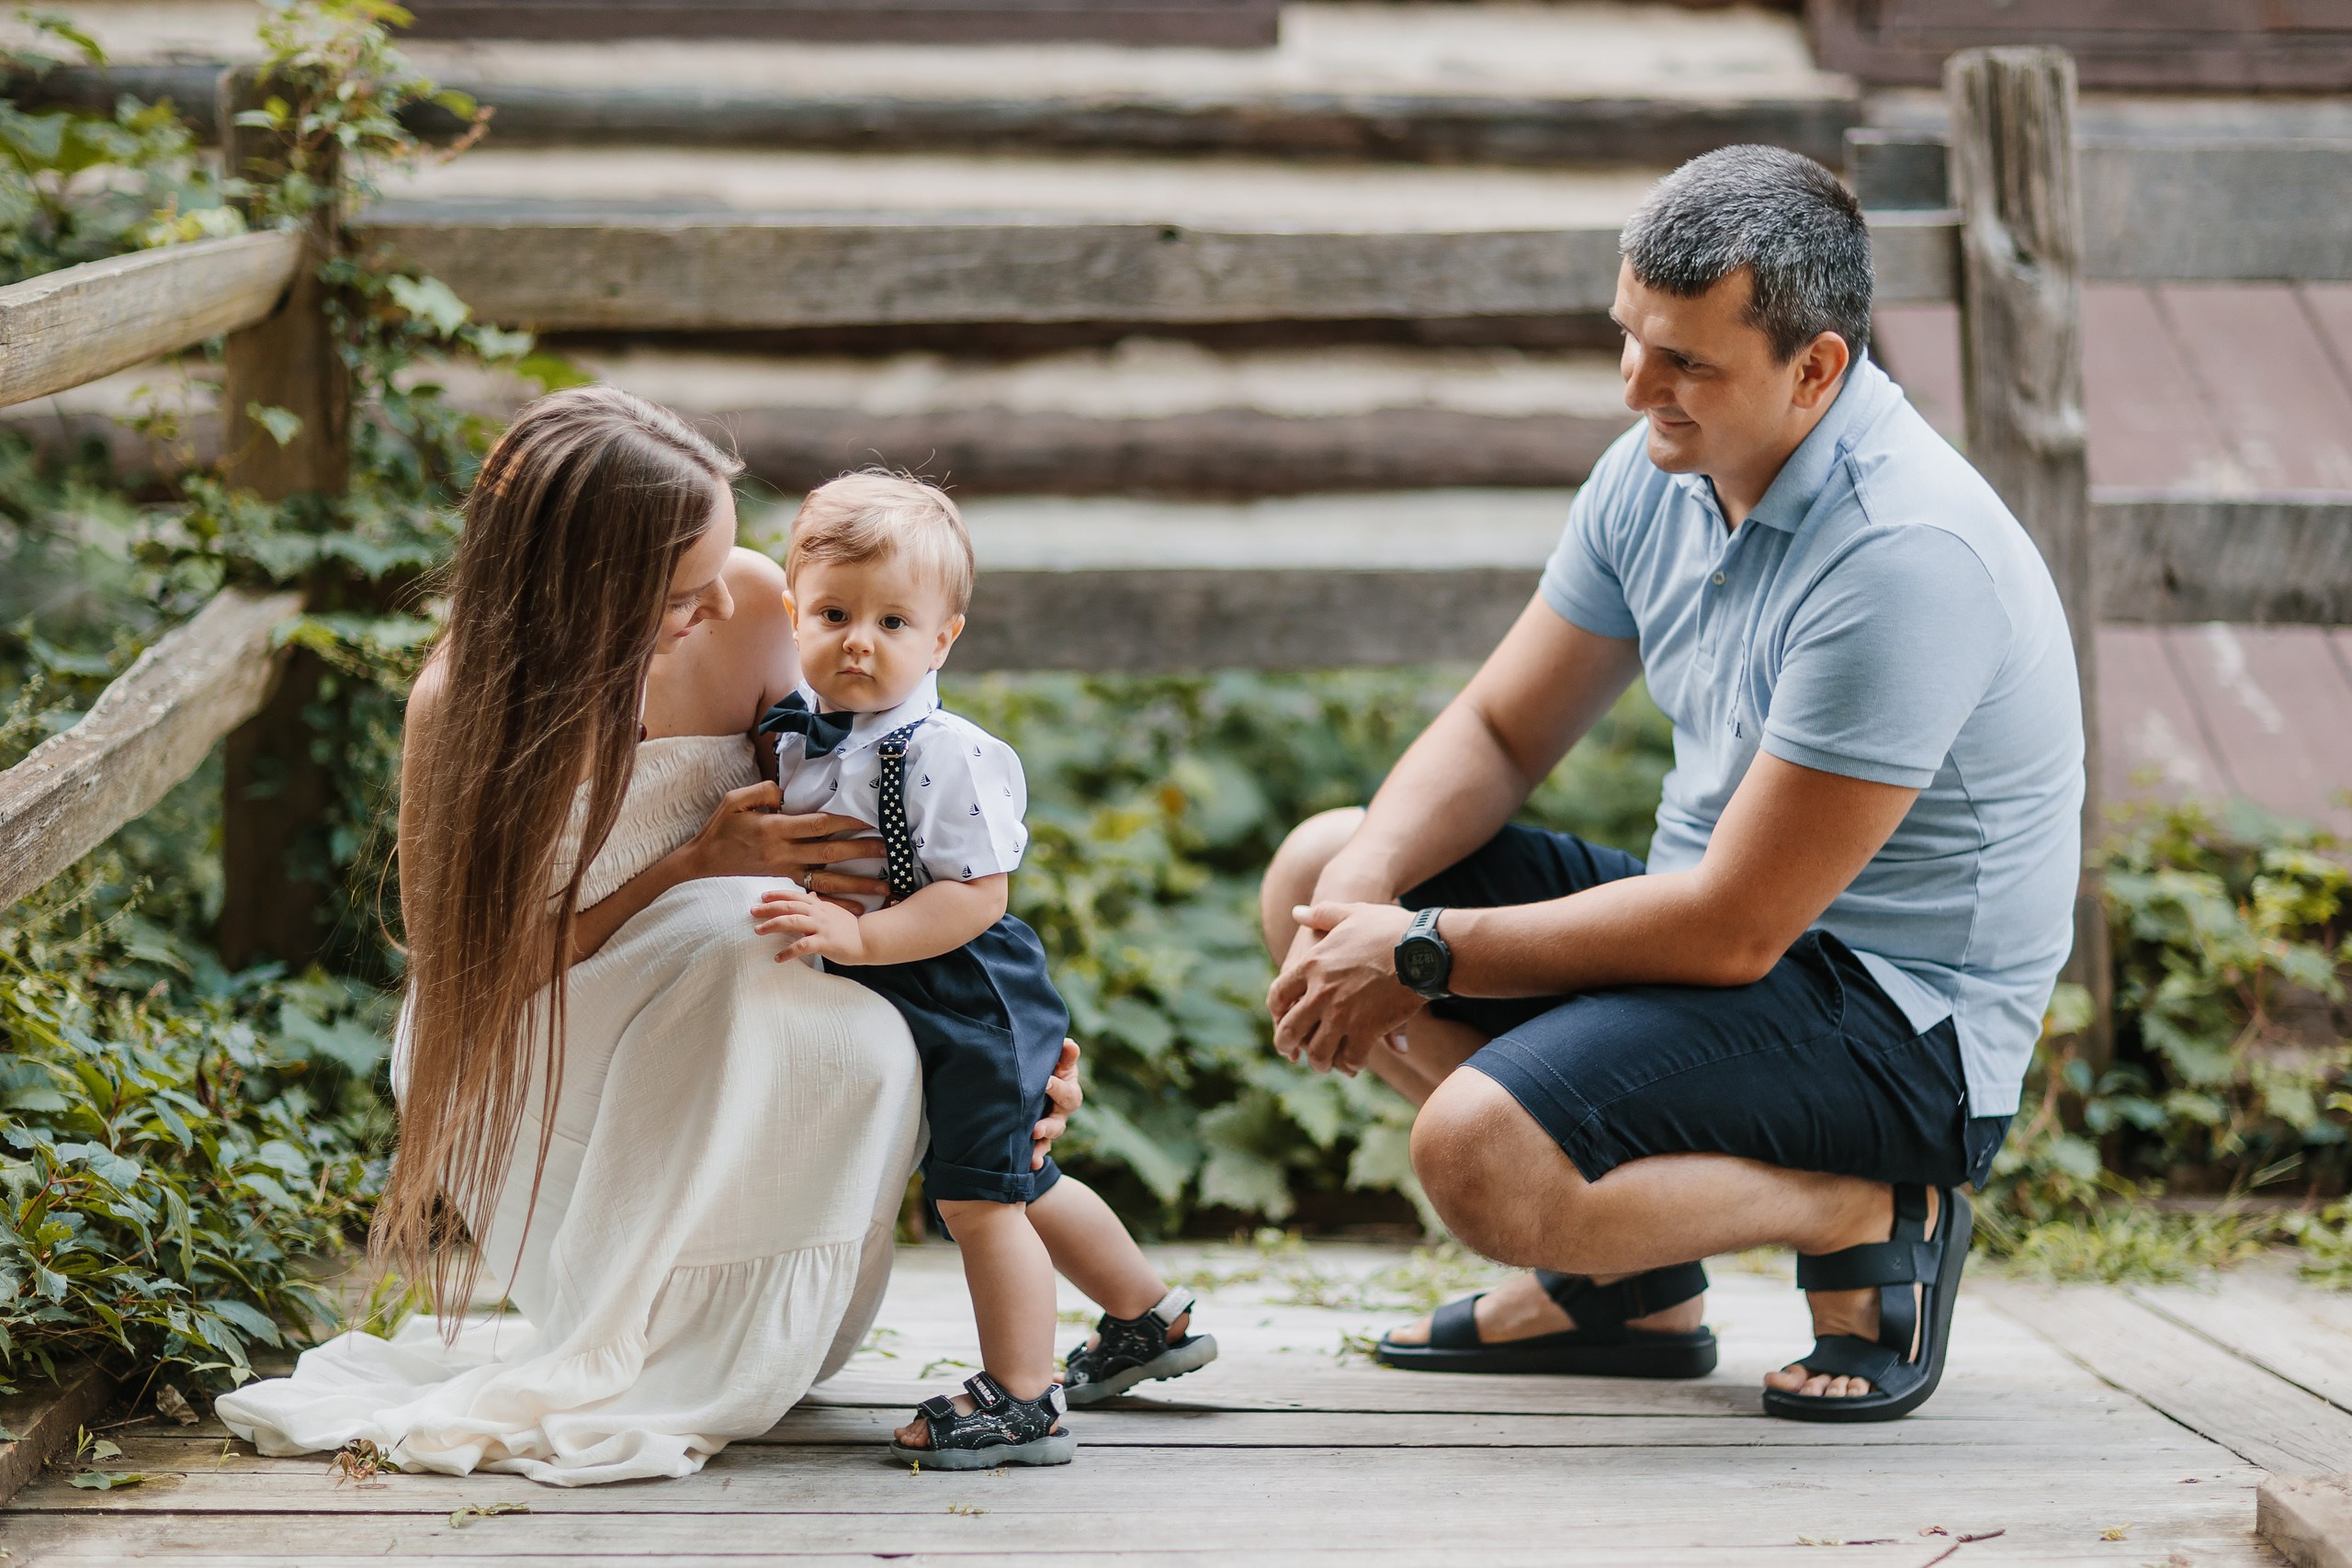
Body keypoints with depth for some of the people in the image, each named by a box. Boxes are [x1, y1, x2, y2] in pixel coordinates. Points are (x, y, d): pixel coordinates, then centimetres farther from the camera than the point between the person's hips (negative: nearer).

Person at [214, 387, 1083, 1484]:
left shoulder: (749, 609, -16)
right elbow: (467, 961, -15)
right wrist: (695, 865, -26)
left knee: (858, 1046, -30)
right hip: (533, 1055, -5)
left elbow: (828, 833, -3)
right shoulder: (462, 704, -24)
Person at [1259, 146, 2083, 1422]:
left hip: (1898, 1017, -9)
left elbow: (1732, 926, -26)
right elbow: (1495, 731, 9)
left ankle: (1865, 1218, -4)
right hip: (1724, 918, 9)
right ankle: (1622, 1275, 7)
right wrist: (1358, 898, -12)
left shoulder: (1904, 555, -27)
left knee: (1479, 1155, -30)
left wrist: (1425, 954, -19)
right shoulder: (1660, 472, 0)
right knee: (1316, 867, 5)